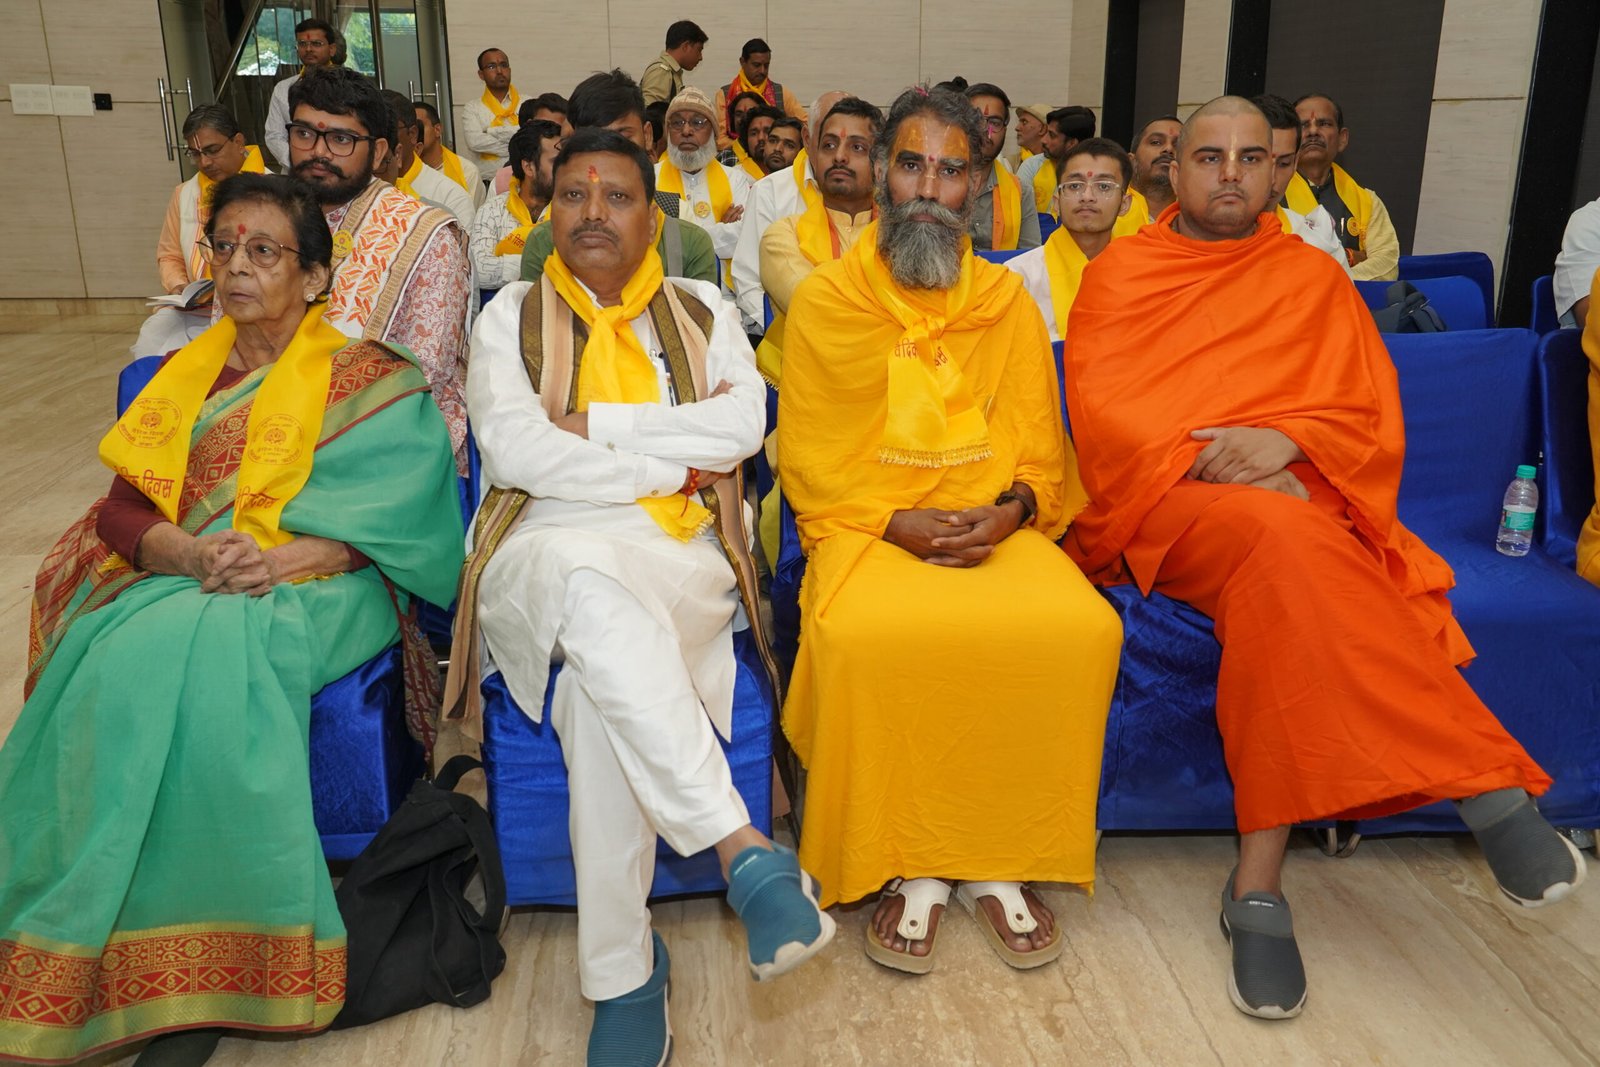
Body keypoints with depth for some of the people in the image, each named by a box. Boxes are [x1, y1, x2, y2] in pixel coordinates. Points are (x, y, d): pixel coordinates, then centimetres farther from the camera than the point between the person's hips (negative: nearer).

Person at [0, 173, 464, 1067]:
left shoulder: (369, 380, 7)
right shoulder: (187, 373, 20)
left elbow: (398, 506, -7)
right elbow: (124, 502, 10)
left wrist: (284, 557, -21)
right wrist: (184, 551, -13)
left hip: (314, 588, -4)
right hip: (173, 583, 4)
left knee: (206, 655, -34)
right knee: (124, 661, -28)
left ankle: (207, 969, -25)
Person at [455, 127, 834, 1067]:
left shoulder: (702, 311, 17)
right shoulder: (513, 316, 14)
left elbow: (744, 426, -3)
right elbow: (510, 449, -5)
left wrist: (590, 427, -5)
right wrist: (671, 465, -5)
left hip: (684, 559, 1)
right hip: (548, 556, 0)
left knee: (602, 682, -35)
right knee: (592, 584, -40)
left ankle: (622, 970, -28)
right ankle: (746, 849, -43)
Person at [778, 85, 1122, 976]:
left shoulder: (1009, 302, 14)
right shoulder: (824, 301, 7)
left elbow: (1042, 445, 12)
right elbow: (810, 462, 3)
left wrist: (1011, 511, -10)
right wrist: (897, 523, -12)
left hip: (994, 526, 2)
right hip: (868, 526, -2)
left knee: (1080, 628, -28)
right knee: (864, 636, -35)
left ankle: (997, 860, -9)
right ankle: (911, 866, -12)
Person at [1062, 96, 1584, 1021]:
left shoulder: (1314, 277, 17)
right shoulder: (1120, 273, 12)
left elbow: (1375, 422, 10)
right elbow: (1102, 415, -1)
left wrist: (1284, 441, -12)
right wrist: (1224, 465, -12)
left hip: (1298, 500, 2)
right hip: (1162, 504, -2)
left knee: (1280, 590, -34)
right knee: (1283, 539, -36)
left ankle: (1260, 884, -30)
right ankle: (1485, 783, -31)